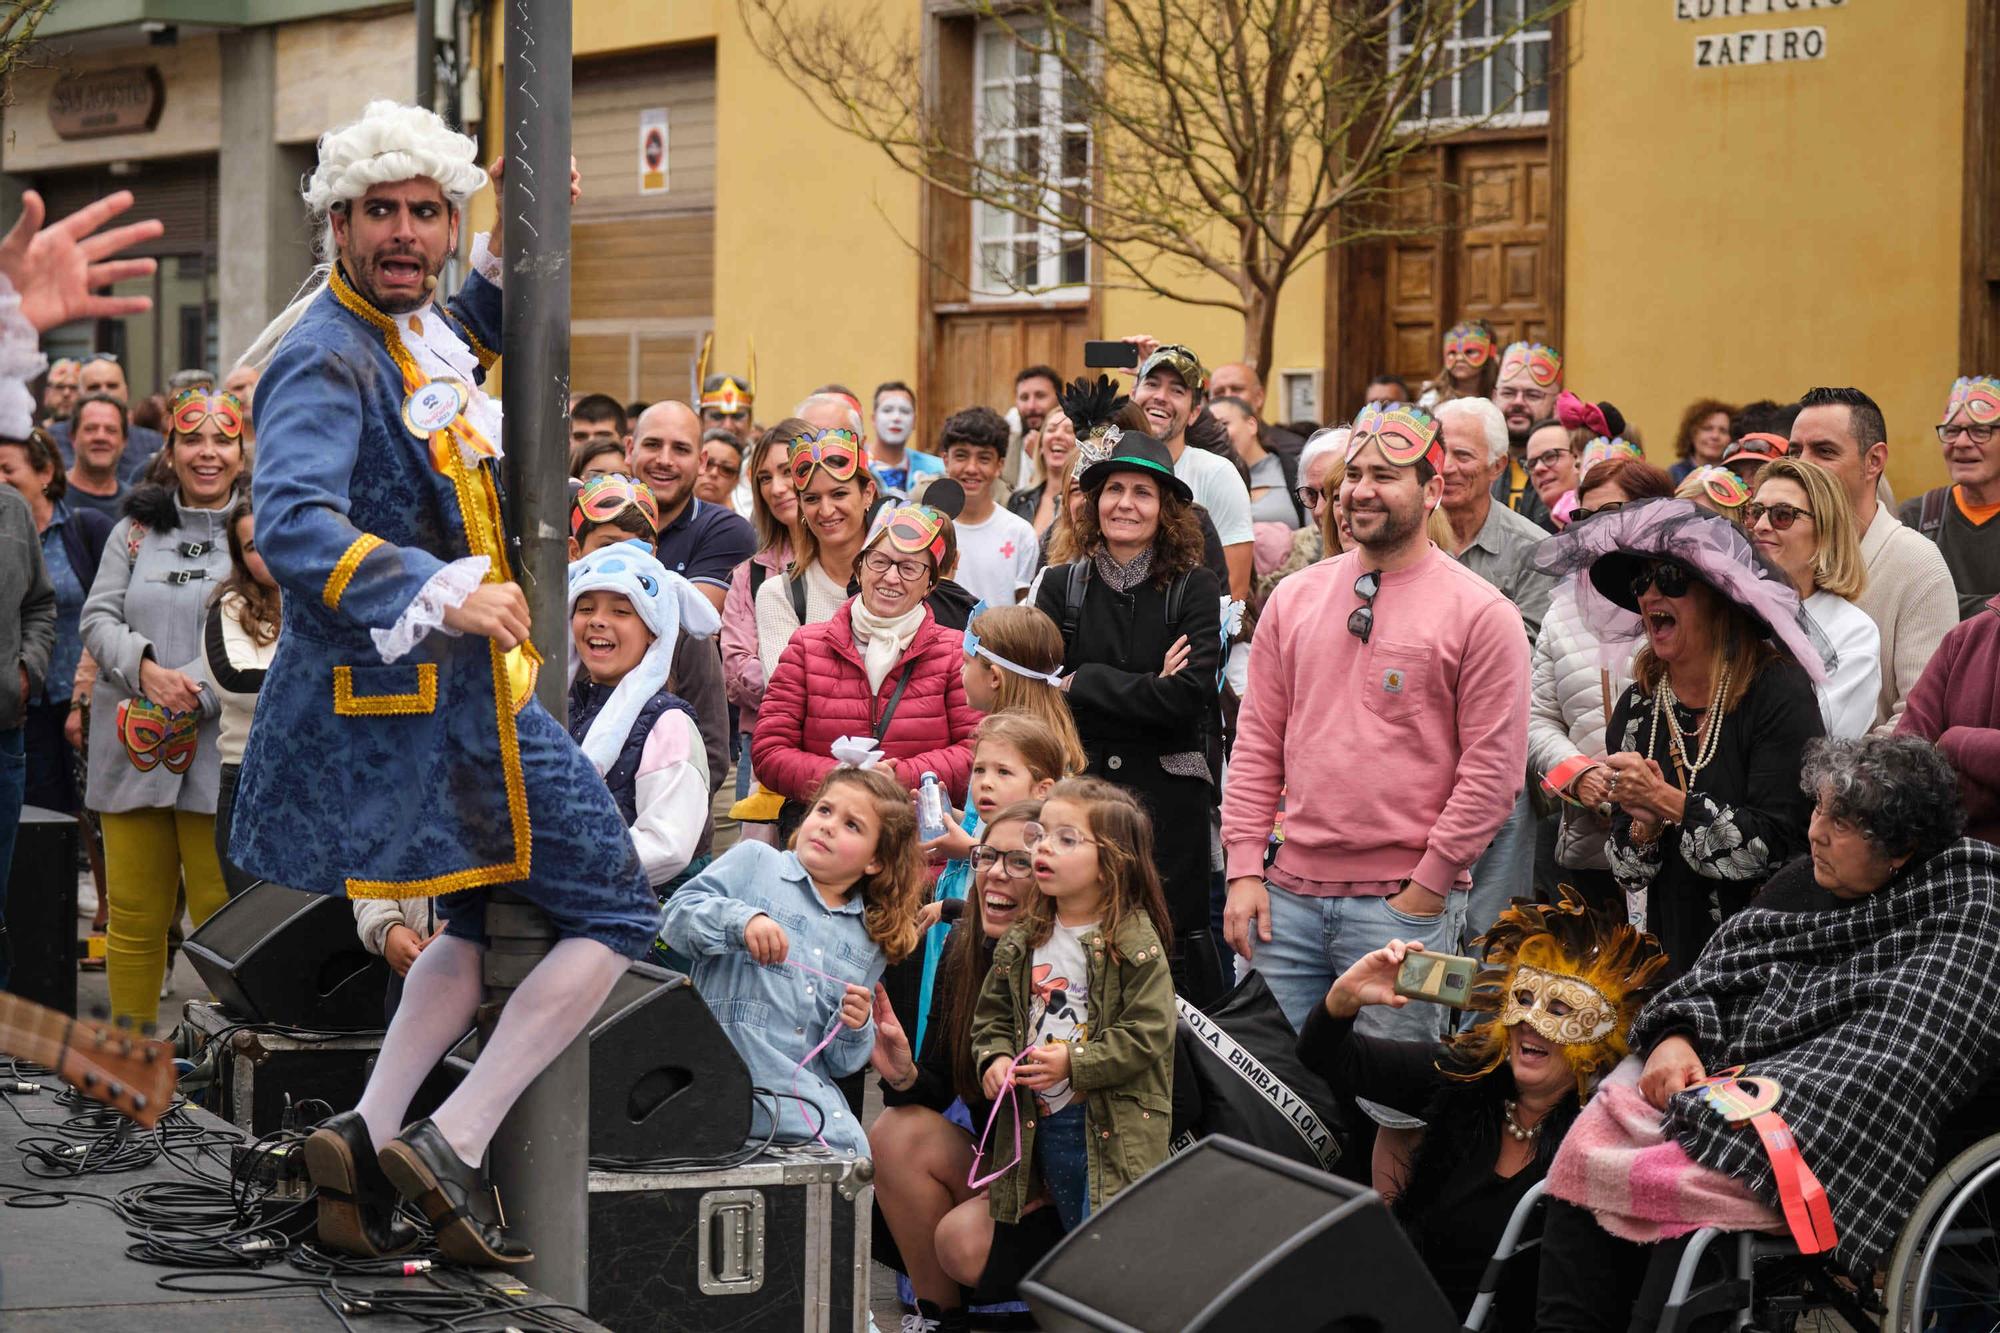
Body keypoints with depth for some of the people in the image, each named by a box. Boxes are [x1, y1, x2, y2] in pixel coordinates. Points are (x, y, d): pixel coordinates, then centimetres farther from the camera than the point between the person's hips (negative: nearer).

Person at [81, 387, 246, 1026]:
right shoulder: (136, 530, 11)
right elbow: (97, 618, 6)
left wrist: (199, 696, -16)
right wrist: (147, 669, -14)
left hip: (219, 752, -3)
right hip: (134, 744, 3)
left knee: (222, 913, -3)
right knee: (134, 915, 7)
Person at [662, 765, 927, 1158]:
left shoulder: (868, 943, 21)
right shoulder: (755, 861, 11)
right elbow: (676, 915, -2)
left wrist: (855, 1029, -1)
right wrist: (742, 920, -19)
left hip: (806, 1096, 5)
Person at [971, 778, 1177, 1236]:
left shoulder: (1135, 941, -10)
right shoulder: (1020, 942, 9)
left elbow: (1147, 1033, -15)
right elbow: (992, 1015, 15)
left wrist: (1074, 1062, -20)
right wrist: (994, 1059, -5)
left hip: (1115, 1128, -6)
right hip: (1041, 1124, 6)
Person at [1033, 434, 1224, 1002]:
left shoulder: (1195, 589, 1)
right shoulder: (1062, 586, 8)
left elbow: (1187, 698, -11)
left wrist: (1085, 683, -8)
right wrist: (1147, 689, -9)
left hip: (1167, 801, -2)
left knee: (1172, 946, -2)